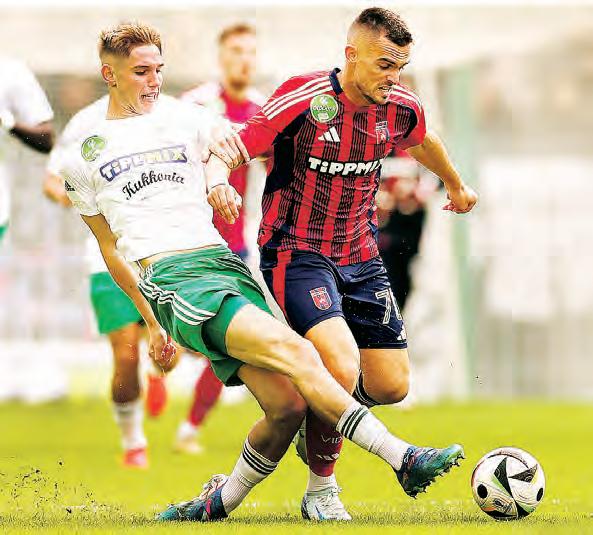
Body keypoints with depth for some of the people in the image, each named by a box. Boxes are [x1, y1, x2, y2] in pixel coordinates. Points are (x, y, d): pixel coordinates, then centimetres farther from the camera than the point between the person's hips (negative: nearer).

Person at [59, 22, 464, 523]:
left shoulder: (186, 119, 18)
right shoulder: (82, 158, 14)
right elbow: (111, 249, 21)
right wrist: (151, 321, 22)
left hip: (226, 264, 4)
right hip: (170, 278, -4)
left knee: (287, 403, -11)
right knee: (294, 350, -24)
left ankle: (217, 503, 12)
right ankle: (402, 459, -29)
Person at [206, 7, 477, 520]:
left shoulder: (401, 108, -2)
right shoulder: (306, 98, -19)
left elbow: (422, 142, 23)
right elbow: (229, 150, -17)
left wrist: (456, 185, 41)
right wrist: (218, 180, -39)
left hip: (360, 258, 6)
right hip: (297, 255, -6)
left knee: (391, 385, 1)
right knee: (342, 366, -25)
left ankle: (316, 420, 32)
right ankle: (321, 489, -3)